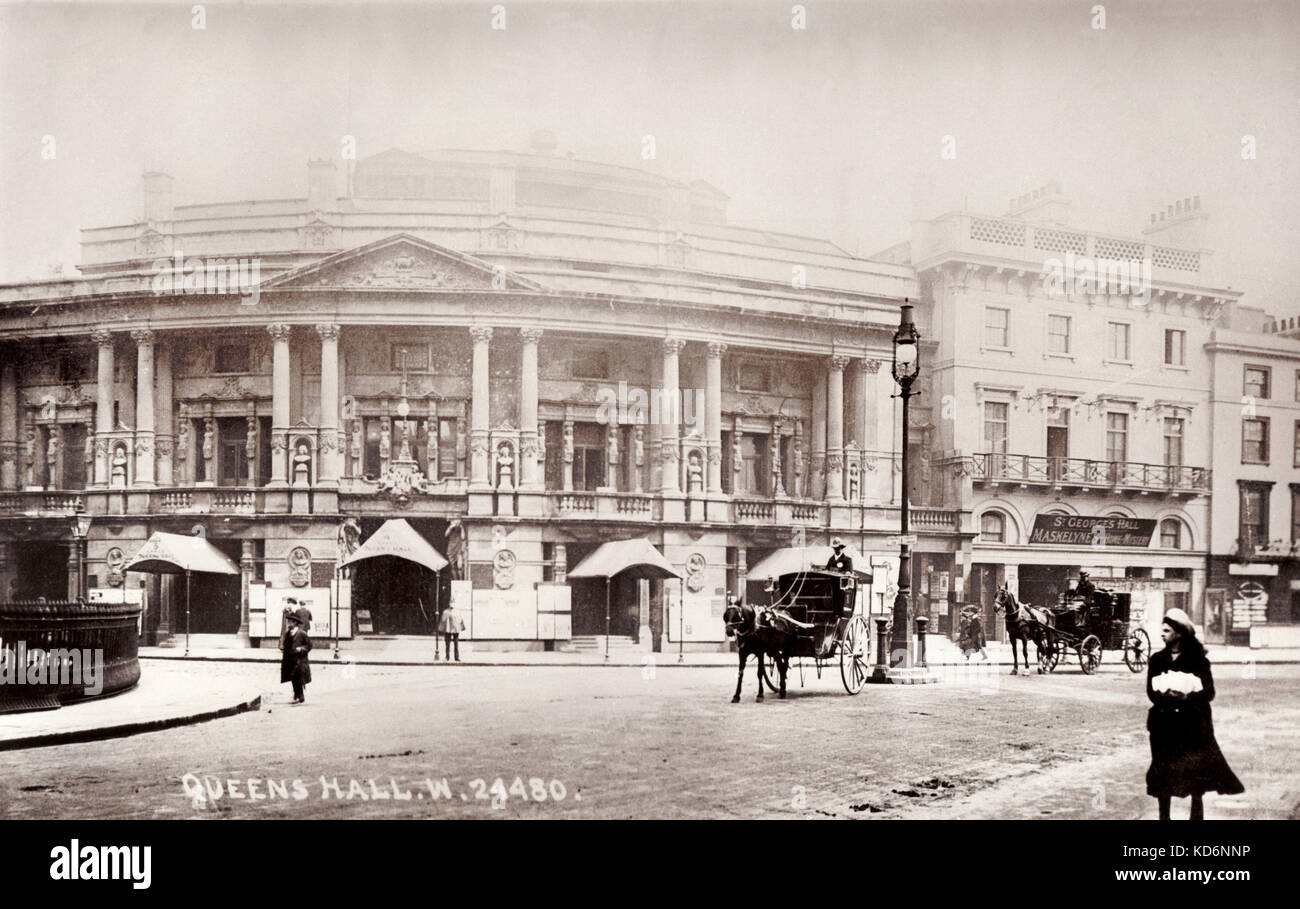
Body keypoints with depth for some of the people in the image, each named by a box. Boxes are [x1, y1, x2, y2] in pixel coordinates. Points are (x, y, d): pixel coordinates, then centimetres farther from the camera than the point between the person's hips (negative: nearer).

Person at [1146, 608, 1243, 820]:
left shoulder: (1197, 659, 0)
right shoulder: (1157, 660, 7)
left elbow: (1209, 692, -7)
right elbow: (1152, 693, -2)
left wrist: (1186, 698, -24)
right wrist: (1168, 698, -22)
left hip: (1192, 724, -2)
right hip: (1164, 724, 2)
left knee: (1195, 774, -2)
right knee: (1163, 774, 4)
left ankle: (1197, 815, 9)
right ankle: (1164, 815, 14)